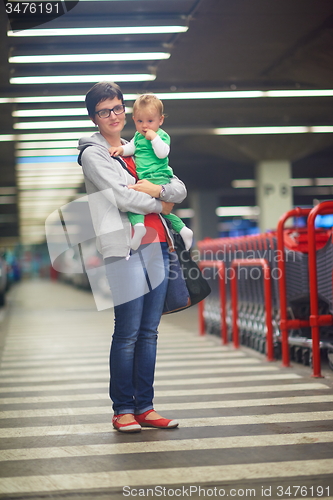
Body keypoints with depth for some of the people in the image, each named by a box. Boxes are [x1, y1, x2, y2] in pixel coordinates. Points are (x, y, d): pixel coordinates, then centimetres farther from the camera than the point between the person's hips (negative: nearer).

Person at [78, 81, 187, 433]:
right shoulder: (92, 154, 2)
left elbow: (180, 189, 14)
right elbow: (121, 196, -10)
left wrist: (158, 189, -7)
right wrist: (159, 205, 2)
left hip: (157, 244, 6)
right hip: (125, 247, -6)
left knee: (149, 331, 7)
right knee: (128, 333, -7)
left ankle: (144, 407, 13)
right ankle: (123, 409, 3)